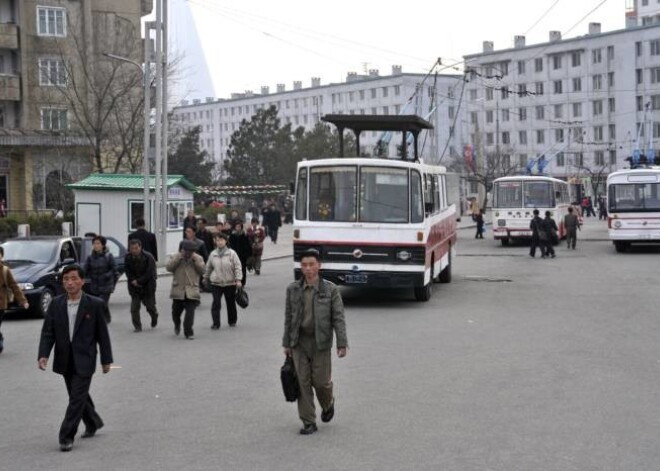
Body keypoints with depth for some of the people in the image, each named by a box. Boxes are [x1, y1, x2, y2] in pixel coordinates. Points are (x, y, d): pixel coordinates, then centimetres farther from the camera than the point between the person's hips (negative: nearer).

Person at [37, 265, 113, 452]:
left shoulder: (94, 304, -9)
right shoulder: (56, 304, -1)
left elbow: (102, 334, -4)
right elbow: (47, 332, 0)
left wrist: (106, 360, -1)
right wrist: (43, 355, -14)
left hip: (84, 360, -4)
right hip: (65, 361, 4)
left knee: (77, 398, -6)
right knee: (79, 395, 19)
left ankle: (66, 437, 1)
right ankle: (93, 423, 40)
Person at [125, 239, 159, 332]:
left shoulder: (148, 257, -16)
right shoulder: (128, 257, -6)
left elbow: (149, 273, -18)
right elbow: (128, 272, 0)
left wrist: (138, 281, -19)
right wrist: (133, 281, -15)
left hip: (148, 285, -2)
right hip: (134, 286, 2)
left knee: (150, 305, 7)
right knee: (134, 307, -5)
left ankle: (154, 316, 40)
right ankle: (137, 326, 4)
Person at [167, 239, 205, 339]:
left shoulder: (198, 258, 5)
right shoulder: (175, 257, 4)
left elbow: (202, 271, -5)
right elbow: (169, 267, -11)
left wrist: (195, 260, -14)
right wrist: (179, 258, -16)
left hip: (192, 291, -1)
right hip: (178, 289, 1)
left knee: (190, 312, -9)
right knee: (176, 311, 13)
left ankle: (188, 332, -2)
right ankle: (177, 325, 43)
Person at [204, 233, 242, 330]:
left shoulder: (232, 253, -6)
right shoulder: (213, 254, 2)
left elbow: (238, 267, -8)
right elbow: (208, 268, 16)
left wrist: (238, 280, -15)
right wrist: (206, 278, 23)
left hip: (230, 283, -1)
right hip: (216, 283, 1)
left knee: (231, 303, 12)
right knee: (216, 303, -8)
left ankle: (232, 321, 30)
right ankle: (216, 323, -4)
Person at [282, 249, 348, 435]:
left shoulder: (330, 290, -6)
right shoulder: (293, 289, 2)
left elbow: (338, 318, -6)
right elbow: (288, 317, 7)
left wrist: (342, 343, -12)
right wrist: (286, 343, 7)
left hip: (320, 342, -2)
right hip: (299, 341, 2)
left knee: (321, 380, 1)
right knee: (303, 382, 2)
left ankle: (328, 404, 34)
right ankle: (308, 422, 11)